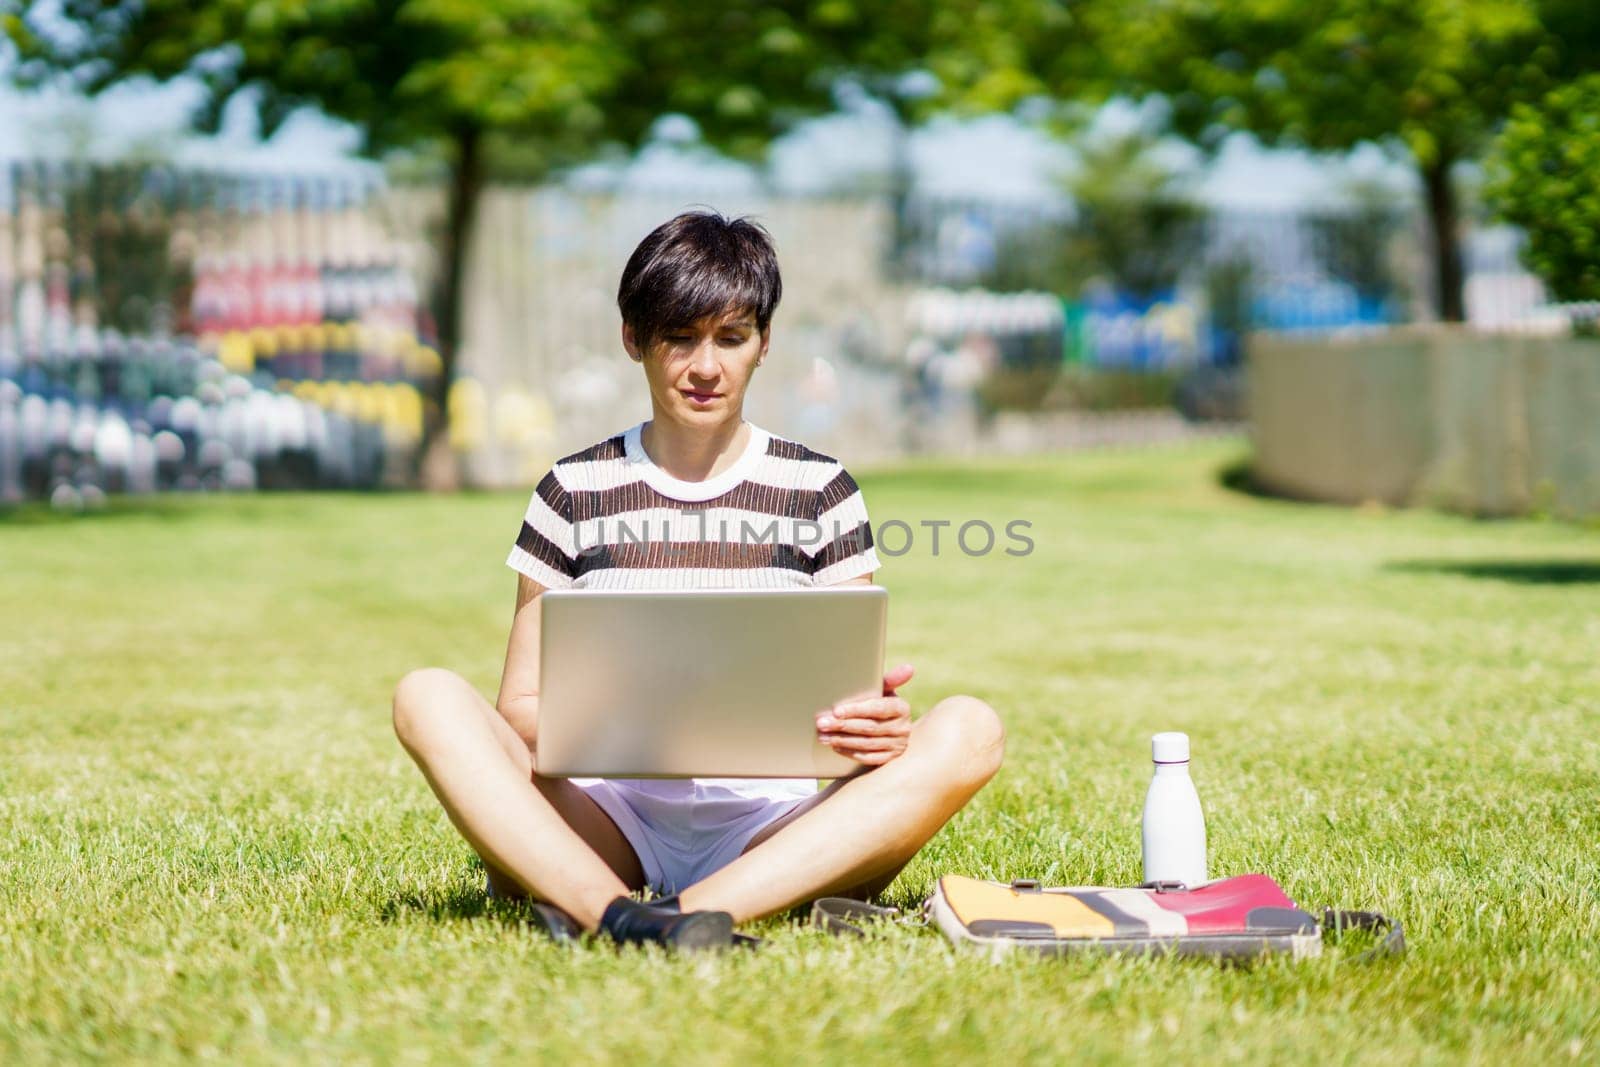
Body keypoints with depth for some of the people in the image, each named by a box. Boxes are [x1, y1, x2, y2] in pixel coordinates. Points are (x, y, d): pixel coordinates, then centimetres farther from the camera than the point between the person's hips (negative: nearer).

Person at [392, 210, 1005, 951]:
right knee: (428, 697, -22)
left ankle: (692, 915, -42)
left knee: (967, 731, -26)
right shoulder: (575, 493, 11)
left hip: (774, 827, 0)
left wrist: (879, 722, -18)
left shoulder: (820, 491, 11)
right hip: (611, 824, 0)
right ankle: (616, 911, -45)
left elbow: (854, 690, 8)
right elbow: (521, 702, 10)